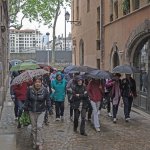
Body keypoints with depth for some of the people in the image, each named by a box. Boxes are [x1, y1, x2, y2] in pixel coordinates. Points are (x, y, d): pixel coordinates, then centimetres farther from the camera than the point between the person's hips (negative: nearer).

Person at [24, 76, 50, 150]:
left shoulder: (45, 90, -13)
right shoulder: (30, 89, -9)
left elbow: (47, 100, -1)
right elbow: (27, 100, 2)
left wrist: (48, 106, -8)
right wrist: (25, 108, 3)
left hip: (41, 111, -2)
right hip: (32, 111, 2)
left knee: (39, 127, -10)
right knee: (34, 128, 11)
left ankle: (40, 143, 2)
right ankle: (35, 143, 25)